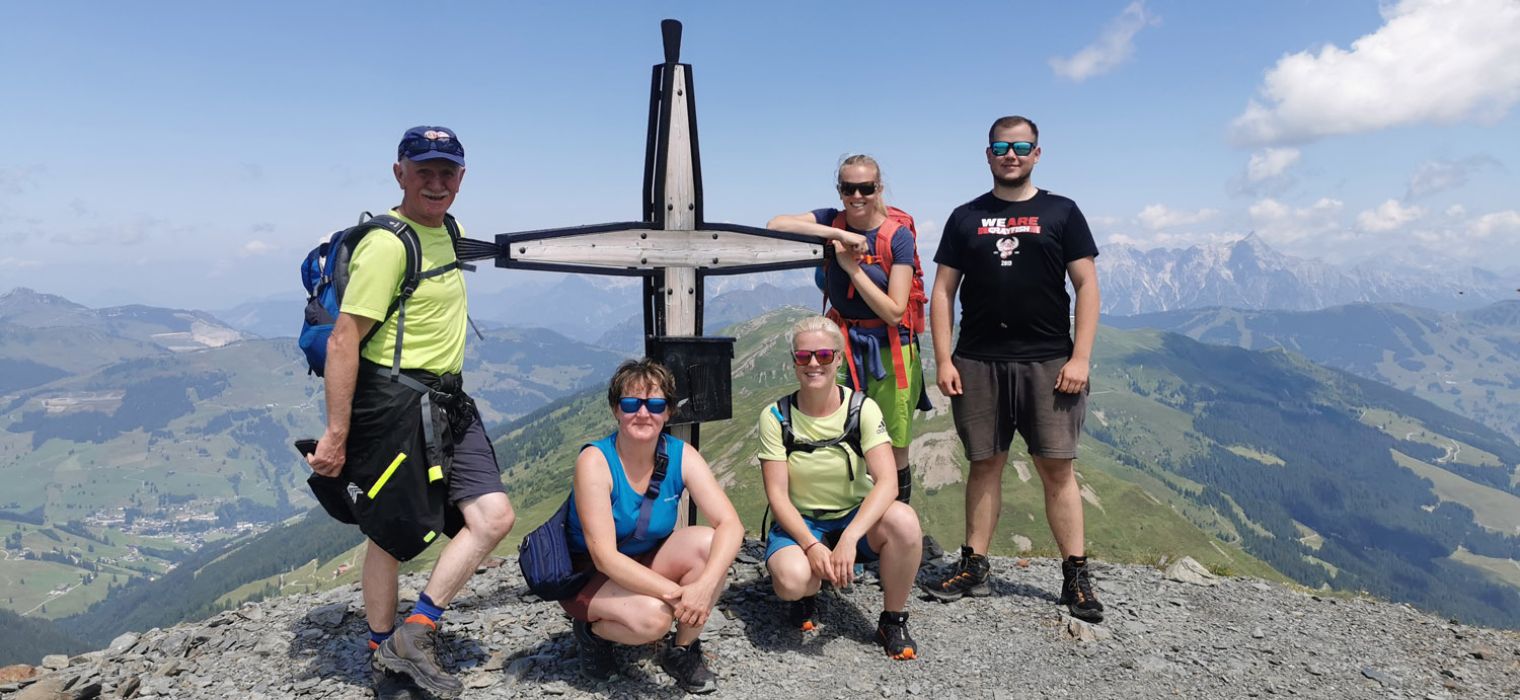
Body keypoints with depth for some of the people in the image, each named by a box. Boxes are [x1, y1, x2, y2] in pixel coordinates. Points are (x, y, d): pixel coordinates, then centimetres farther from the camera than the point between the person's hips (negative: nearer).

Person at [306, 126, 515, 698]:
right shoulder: (386, 244, -16)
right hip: (394, 403, -8)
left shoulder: (447, 229, 12)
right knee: (391, 535, 6)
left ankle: (415, 633, 11)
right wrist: (335, 435, -20)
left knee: (493, 517, -1)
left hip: (447, 401, 8)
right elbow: (344, 340, -18)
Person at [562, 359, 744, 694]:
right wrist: (676, 593, -38)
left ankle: (683, 652, -4)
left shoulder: (681, 455, -14)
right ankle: (592, 631, 3)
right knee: (653, 616, -32)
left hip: (648, 563, 4)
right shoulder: (595, 460, -24)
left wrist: (705, 585, -40)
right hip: (591, 575, -4)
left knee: (707, 543, -24)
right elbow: (605, 557, -29)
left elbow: (731, 525, -22)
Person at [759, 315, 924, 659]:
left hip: (856, 517, 1)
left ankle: (893, 620, -7)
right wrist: (811, 545, -28)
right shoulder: (776, 416, -9)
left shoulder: (862, 409, -10)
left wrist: (849, 538, -35)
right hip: (800, 522, -1)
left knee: (904, 521, -33)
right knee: (791, 579, -34)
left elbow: (887, 481, -21)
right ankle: (808, 592, 7)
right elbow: (777, 495, -12)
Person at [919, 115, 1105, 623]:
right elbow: (943, 291, 8)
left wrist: (1080, 357, -7)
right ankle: (973, 568, 16)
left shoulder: (1061, 213, 8)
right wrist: (943, 360, -1)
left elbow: (1086, 285, 3)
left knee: (1057, 468, -1)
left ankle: (1076, 577, 8)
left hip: (1047, 362, -1)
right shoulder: (966, 217, 11)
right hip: (978, 362, 2)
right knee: (985, 465, 7)